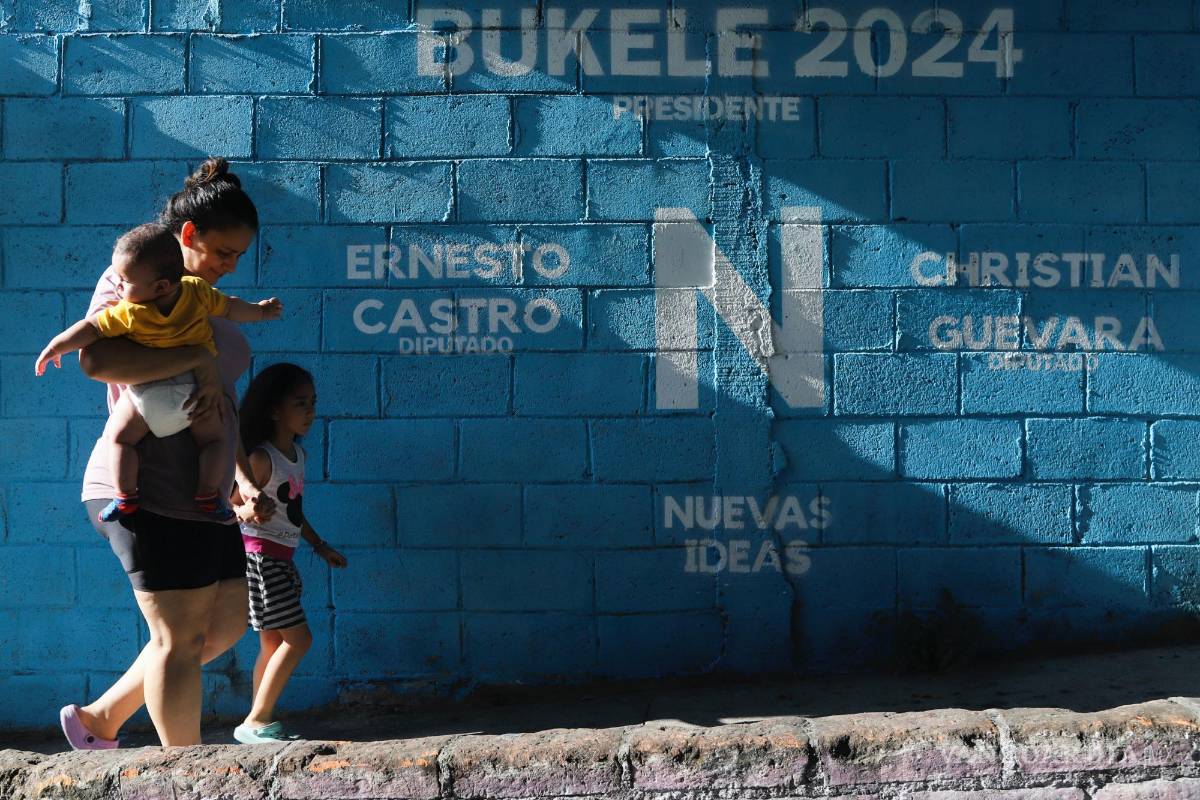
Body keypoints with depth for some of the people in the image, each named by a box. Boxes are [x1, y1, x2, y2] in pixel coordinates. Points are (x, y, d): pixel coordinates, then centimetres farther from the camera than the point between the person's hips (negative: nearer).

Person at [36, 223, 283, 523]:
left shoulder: (129, 314, -16)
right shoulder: (198, 291, -6)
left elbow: (91, 328, -10)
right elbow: (231, 308, 8)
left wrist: (55, 347, 5)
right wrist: (261, 310, 27)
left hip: (146, 395, -3)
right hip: (195, 392, 3)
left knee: (118, 436, 14)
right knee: (213, 439, 20)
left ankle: (126, 496, 7)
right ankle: (207, 496, 9)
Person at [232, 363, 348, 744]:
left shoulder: (298, 454, 10)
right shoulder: (261, 458, -16)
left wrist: (320, 546, 24)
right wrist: (249, 511, -40)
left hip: (281, 558, 9)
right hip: (260, 554, -9)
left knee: (274, 644, 10)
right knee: (297, 638, -9)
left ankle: (261, 722, 15)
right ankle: (255, 721, -1)